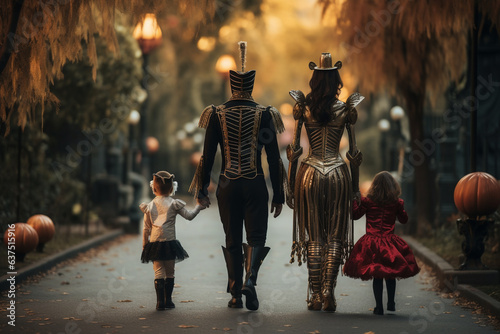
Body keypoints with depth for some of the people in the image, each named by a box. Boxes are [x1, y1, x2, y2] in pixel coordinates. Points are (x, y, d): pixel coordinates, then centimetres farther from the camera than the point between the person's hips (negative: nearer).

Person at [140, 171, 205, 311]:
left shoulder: (150, 206, 9)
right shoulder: (174, 204, 1)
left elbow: (146, 229, 10)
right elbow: (189, 215, -1)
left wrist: (145, 246, 17)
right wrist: (198, 207, 16)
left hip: (154, 243, 2)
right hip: (169, 242, -2)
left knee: (159, 272, 2)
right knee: (170, 272, 11)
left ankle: (160, 301, -7)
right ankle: (168, 300, 15)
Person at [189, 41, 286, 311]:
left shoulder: (217, 114, -1)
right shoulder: (264, 114, -3)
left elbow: (207, 155, 0)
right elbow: (273, 158, -1)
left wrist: (202, 190, 7)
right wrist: (278, 195, 4)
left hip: (228, 184, 1)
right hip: (256, 184, -1)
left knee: (232, 239, 11)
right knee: (256, 236, 5)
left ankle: (236, 294, 12)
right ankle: (250, 279, -21)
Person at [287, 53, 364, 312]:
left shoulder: (303, 108, -2)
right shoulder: (346, 109, -1)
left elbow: (294, 149, -2)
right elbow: (354, 152, 1)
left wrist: (289, 186, 4)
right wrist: (355, 187, 9)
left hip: (310, 173, 0)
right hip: (338, 173, 0)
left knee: (313, 237, 6)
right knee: (334, 237, 6)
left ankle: (315, 296, 5)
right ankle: (328, 295, 2)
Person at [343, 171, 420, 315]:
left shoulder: (367, 201, -4)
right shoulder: (397, 203, -1)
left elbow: (356, 214, 6)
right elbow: (404, 220, 11)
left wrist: (355, 200, 19)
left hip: (371, 243, 0)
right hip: (389, 242, 1)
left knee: (377, 276, 5)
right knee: (390, 274, 16)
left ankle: (379, 306, 6)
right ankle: (391, 303, 24)